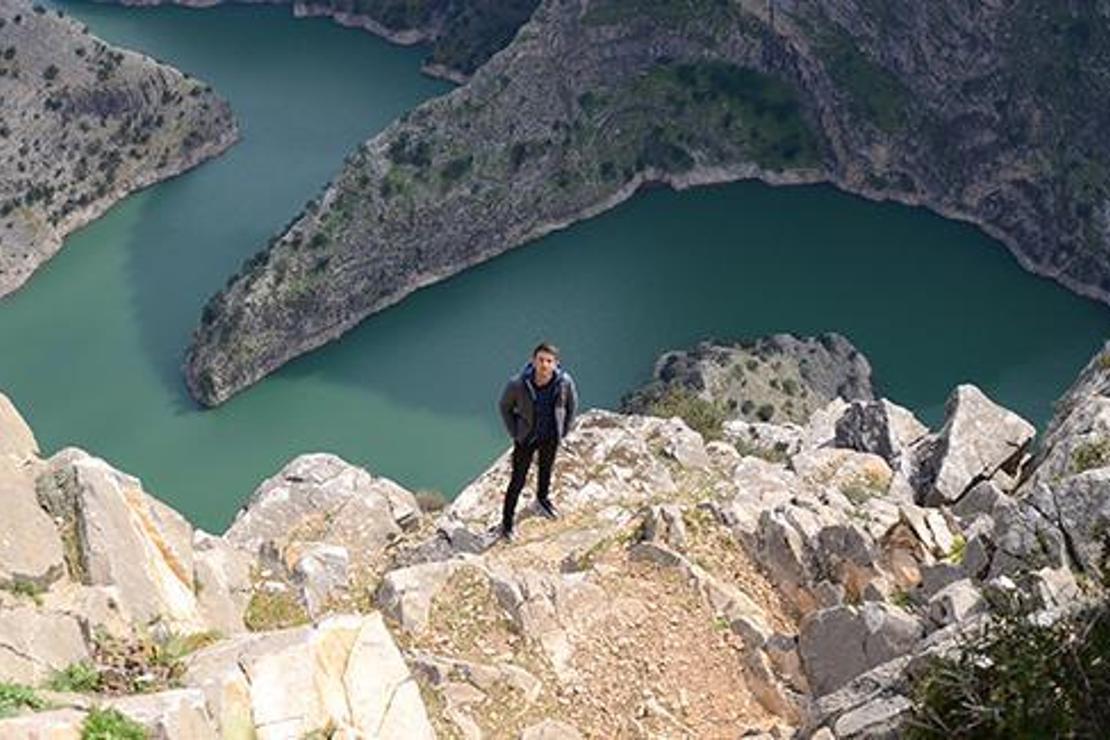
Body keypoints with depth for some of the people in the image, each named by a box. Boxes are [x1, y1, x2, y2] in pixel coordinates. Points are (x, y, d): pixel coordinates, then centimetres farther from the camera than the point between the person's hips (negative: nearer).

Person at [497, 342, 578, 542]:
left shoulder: (565, 382, -25)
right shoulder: (518, 384, -30)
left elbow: (572, 404, -2)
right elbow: (505, 406, -9)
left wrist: (563, 431, 1)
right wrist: (514, 433, -7)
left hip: (551, 438, 3)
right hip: (526, 438, -3)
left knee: (546, 469, 29)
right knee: (518, 480, 5)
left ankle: (543, 499, 59)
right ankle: (507, 521, 24)